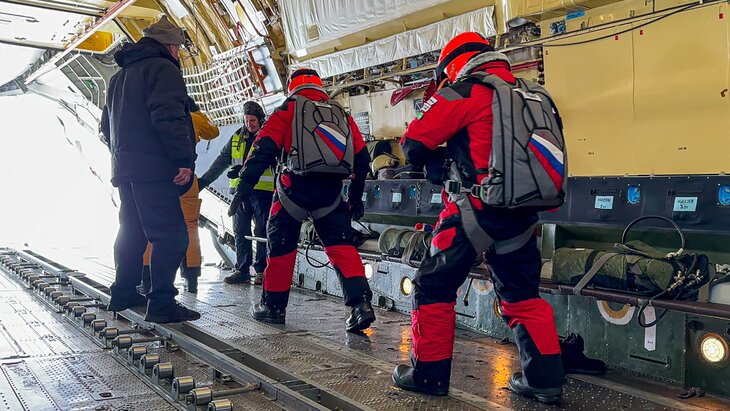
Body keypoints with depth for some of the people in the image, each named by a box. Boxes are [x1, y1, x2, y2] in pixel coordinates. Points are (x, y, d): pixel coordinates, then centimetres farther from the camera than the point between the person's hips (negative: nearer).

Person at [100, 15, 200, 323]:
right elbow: (169, 117, -21)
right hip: (153, 168, -10)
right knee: (171, 235, -10)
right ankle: (162, 303, -14)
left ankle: (123, 293, 26)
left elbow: (107, 124, 28)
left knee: (132, 231, 19)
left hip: (124, 167, 10)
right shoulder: (162, 68, -6)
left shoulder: (120, 75, 24)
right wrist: (184, 159, -22)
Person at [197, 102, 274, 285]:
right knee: (240, 232, 7)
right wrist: (204, 180, 11)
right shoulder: (237, 138, 16)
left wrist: (244, 169, -28)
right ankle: (242, 270, 13)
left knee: (262, 232, 0)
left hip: (263, 190, -5)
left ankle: (262, 270, 7)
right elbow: (221, 161, 17)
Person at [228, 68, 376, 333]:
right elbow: (362, 159, 18)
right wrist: (356, 197, 26)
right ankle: (361, 302, -11)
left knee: (281, 244, 12)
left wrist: (244, 188, -6)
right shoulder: (342, 115, 20)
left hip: (295, 189, -2)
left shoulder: (287, 111, 9)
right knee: (340, 245, 5)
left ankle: (273, 306, 20)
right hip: (331, 192, 3)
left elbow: (263, 149, -4)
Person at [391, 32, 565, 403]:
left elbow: (414, 143, -7)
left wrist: (433, 163, 15)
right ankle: (545, 379, 17)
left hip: (478, 208, -6)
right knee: (523, 296, 17)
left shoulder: (466, 92, -5)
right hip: (521, 213, 7)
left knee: (434, 288, 8)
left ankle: (429, 374, 14)